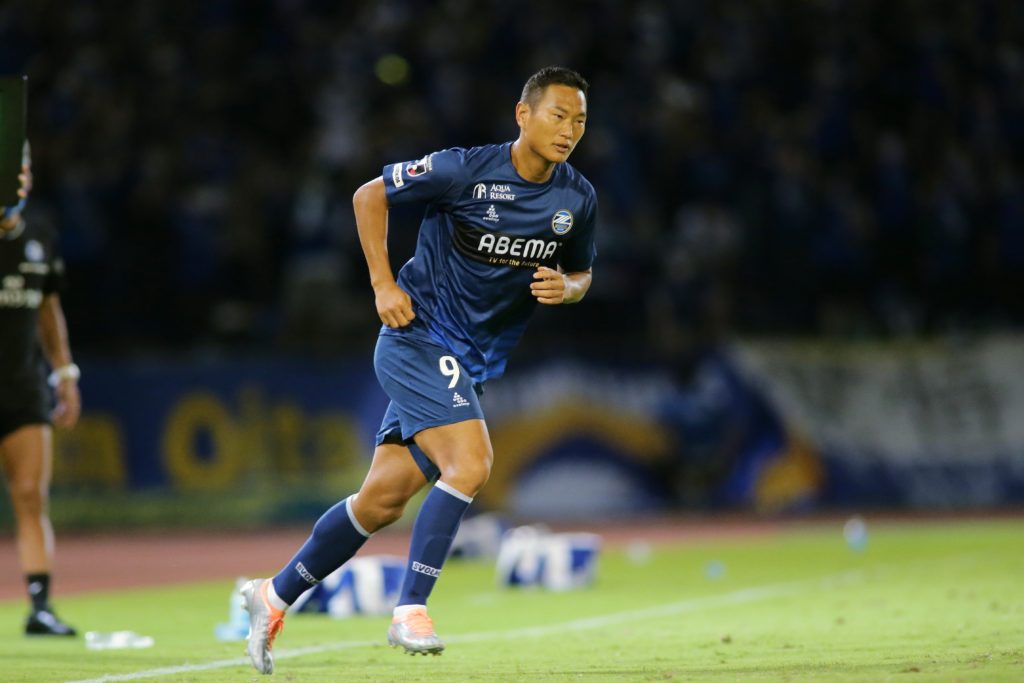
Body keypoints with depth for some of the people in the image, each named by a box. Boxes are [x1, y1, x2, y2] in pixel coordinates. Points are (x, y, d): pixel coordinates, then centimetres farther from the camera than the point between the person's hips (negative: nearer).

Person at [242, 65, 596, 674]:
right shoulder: (465, 170, -15)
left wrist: (564, 288, -8)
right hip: (418, 336, -6)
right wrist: (384, 284, -10)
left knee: (382, 501, 7)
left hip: (472, 364, 6)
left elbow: (582, 273, 16)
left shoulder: (579, 199, 0)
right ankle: (411, 609, -17)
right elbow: (369, 196, -4)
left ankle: (275, 596, 22)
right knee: (470, 464, -25)